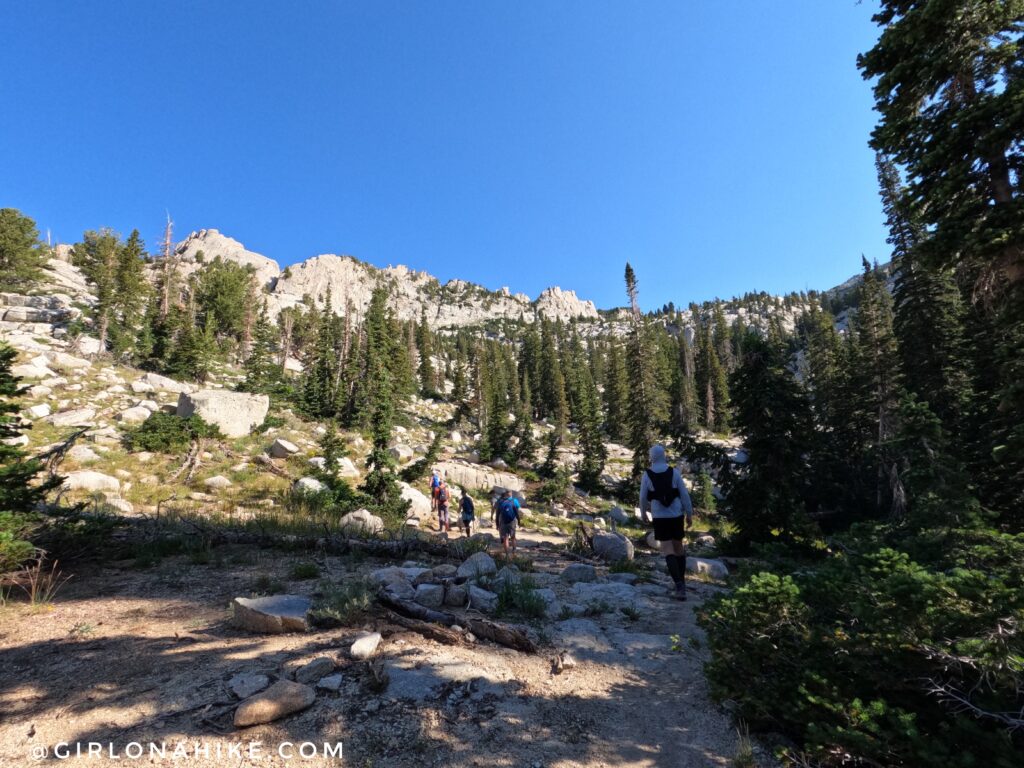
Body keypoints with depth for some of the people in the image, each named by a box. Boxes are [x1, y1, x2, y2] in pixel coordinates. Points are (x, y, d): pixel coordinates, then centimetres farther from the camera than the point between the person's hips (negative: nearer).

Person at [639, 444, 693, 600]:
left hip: (660, 518, -2)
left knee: (668, 552, -2)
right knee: (678, 547, 20)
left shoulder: (647, 475, -6)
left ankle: (679, 586, -16)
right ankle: (681, 581, 28)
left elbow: (643, 497, 0)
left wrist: (643, 513, 17)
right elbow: (684, 494, -4)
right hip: (676, 516, 2)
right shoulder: (674, 472, -4)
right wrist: (689, 514, 5)